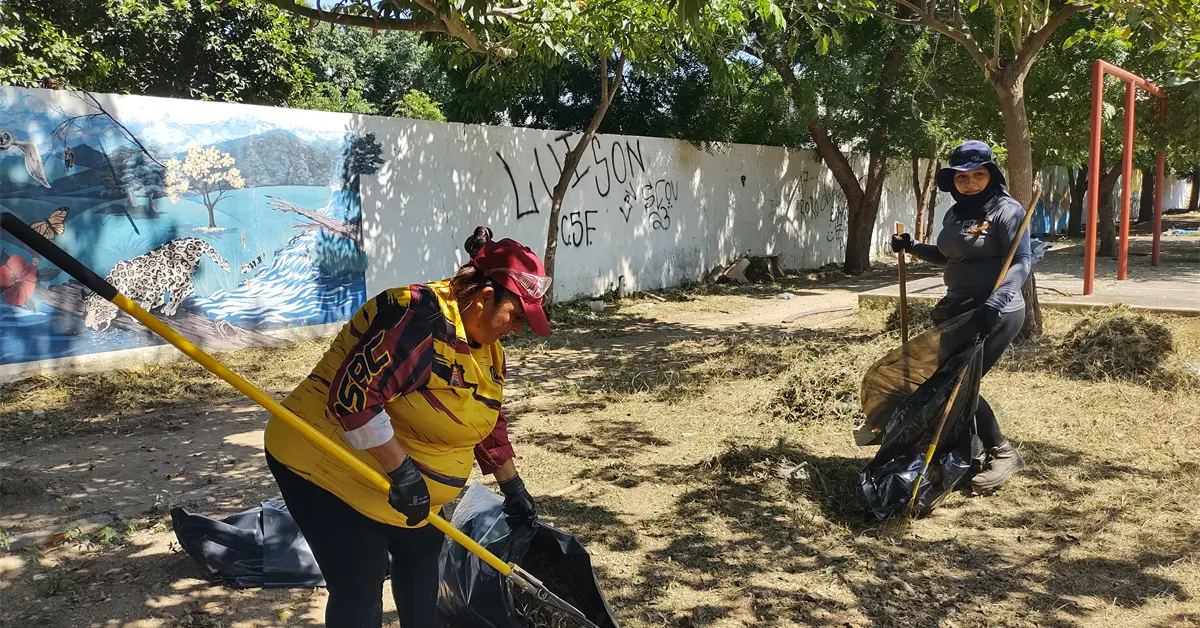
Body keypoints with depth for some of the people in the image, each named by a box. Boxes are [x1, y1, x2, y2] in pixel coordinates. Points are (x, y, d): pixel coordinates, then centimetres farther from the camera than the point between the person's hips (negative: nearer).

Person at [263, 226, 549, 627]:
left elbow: (488, 422, 15)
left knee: (422, 553, 19)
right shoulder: (421, 318, -29)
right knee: (360, 587, -7)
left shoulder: (486, 345, 3)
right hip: (326, 467, -9)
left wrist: (512, 487, 19)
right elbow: (353, 393, -34)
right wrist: (401, 470, -30)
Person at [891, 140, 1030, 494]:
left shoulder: (1006, 210, -11)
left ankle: (1002, 454, 6)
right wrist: (912, 248, 13)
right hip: (958, 310, 8)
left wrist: (995, 301, -36)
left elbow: (1021, 262, -21)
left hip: (997, 314, -8)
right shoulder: (955, 214, 12)